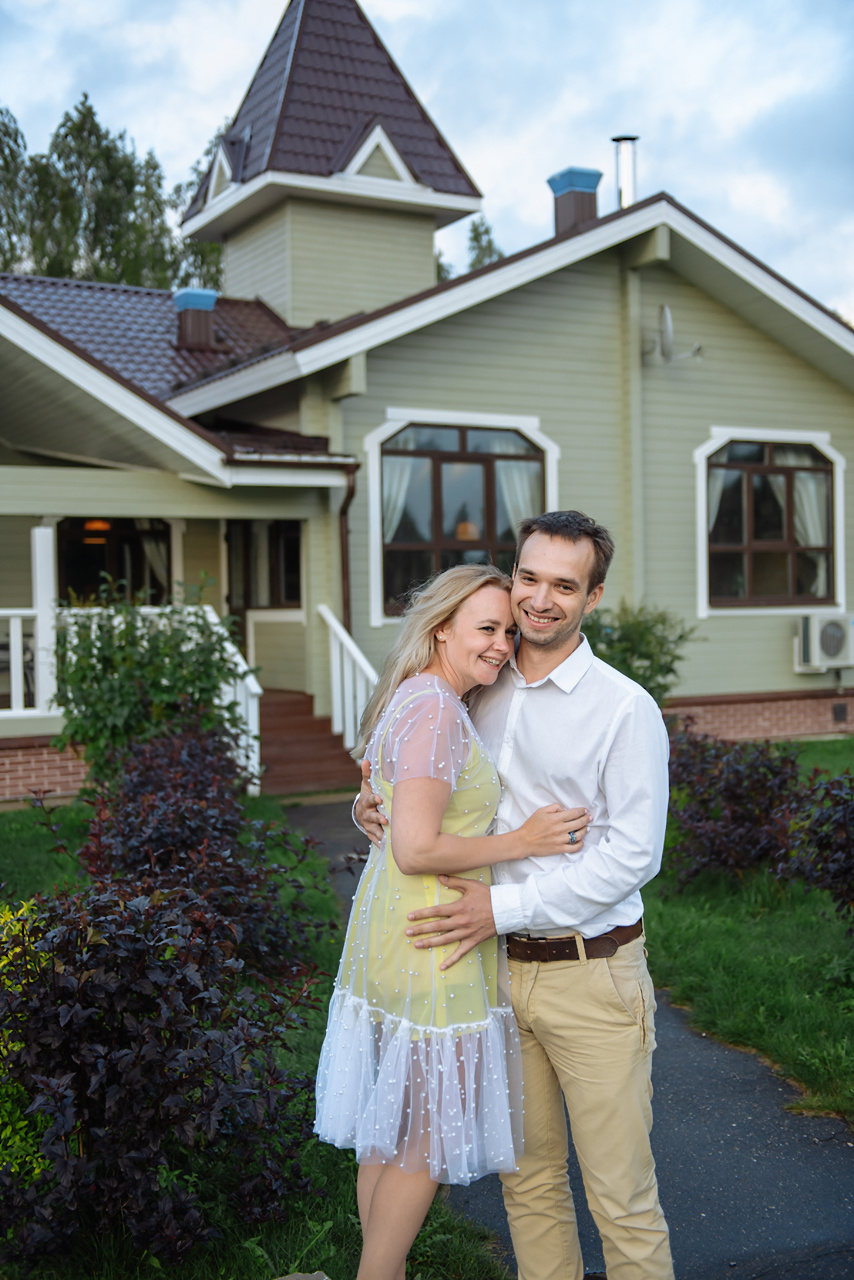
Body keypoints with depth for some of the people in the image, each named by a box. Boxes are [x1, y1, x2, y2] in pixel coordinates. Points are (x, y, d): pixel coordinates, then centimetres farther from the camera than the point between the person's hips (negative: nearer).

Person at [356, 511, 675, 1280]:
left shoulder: (625, 709, -9)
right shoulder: (481, 694, 6)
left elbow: (634, 853, -15)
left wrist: (504, 909, -20)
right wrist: (373, 806, -6)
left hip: (591, 977, -5)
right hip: (499, 968, 5)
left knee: (620, 1197, 4)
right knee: (528, 1181, 17)